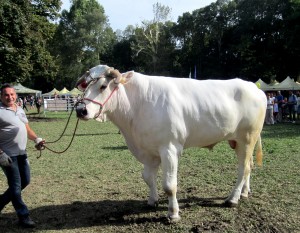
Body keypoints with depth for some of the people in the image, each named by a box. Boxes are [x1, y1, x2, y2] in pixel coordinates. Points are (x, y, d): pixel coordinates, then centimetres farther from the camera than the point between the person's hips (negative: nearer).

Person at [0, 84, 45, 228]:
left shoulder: (20, 110, 11)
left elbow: (27, 129, 17)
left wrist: (36, 139, 0)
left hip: (21, 153, 8)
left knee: (25, 181, 15)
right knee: (16, 185, 1)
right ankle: (23, 216, 13)